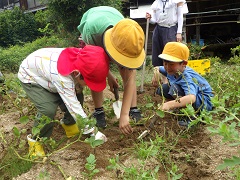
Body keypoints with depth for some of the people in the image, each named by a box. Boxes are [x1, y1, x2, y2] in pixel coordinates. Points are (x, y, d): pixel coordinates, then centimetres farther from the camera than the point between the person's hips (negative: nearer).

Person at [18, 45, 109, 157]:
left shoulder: (80, 61, -27)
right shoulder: (62, 78, -44)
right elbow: (74, 107, -36)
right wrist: (92, 131, -31)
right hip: (30, 77, -6)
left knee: (76, 96, -5)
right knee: (48, 110, -24)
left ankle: (68, 123, 23)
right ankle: (35, 139, 3)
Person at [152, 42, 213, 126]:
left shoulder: (187, 77, -34)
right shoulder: (172, 70, -9)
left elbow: (192, 98, -53)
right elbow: (157, 68, 12)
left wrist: (169, 104, -65)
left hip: (205, 103, -8)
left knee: (175, 88, -32)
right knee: (162, 89, -2)